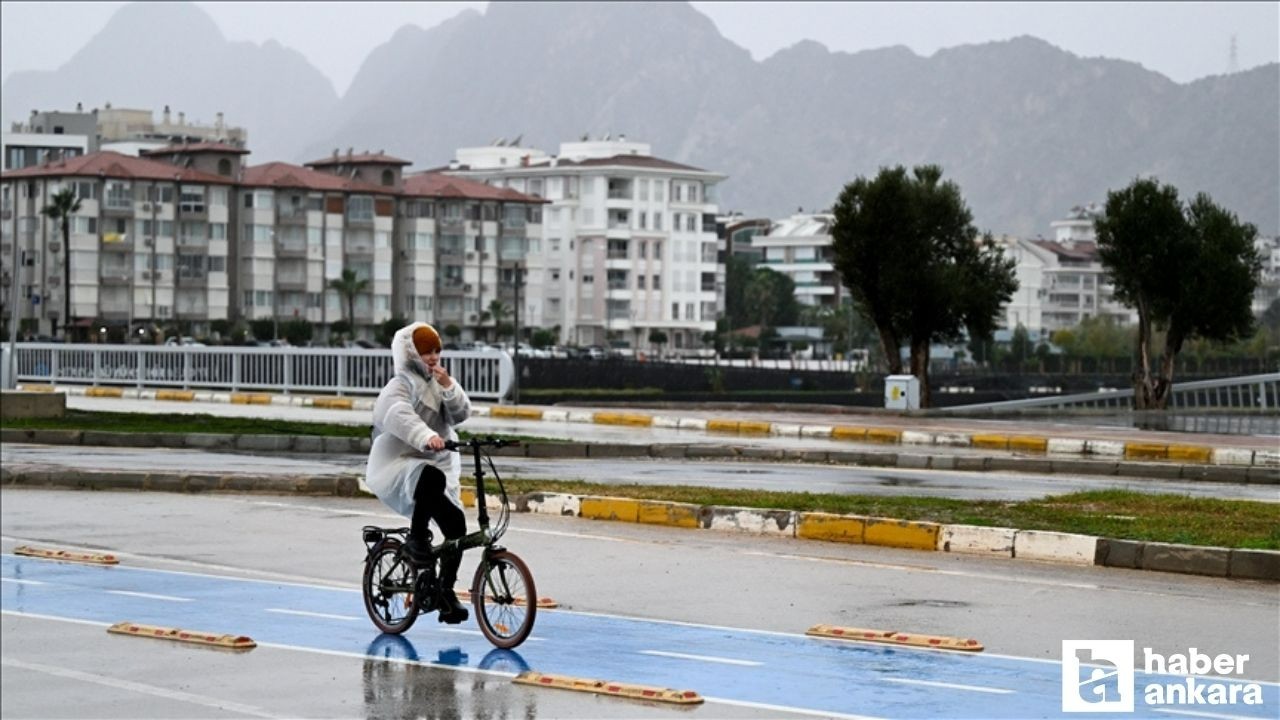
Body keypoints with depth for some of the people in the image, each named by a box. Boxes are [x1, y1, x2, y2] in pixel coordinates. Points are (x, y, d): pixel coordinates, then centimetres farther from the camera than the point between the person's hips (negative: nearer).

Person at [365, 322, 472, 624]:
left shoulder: (438, 383, 13)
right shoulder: (400, 386, -9)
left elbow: (462, 414, 1)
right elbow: (400, 417, -32)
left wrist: (448, 386, -14)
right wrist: (427, 437, -50)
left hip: (437, 465, 7)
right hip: (397, 466, -7)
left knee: (456, 525, -7)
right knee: (431, 477, -40)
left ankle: (446, 592, 7)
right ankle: (416, 538, -21)